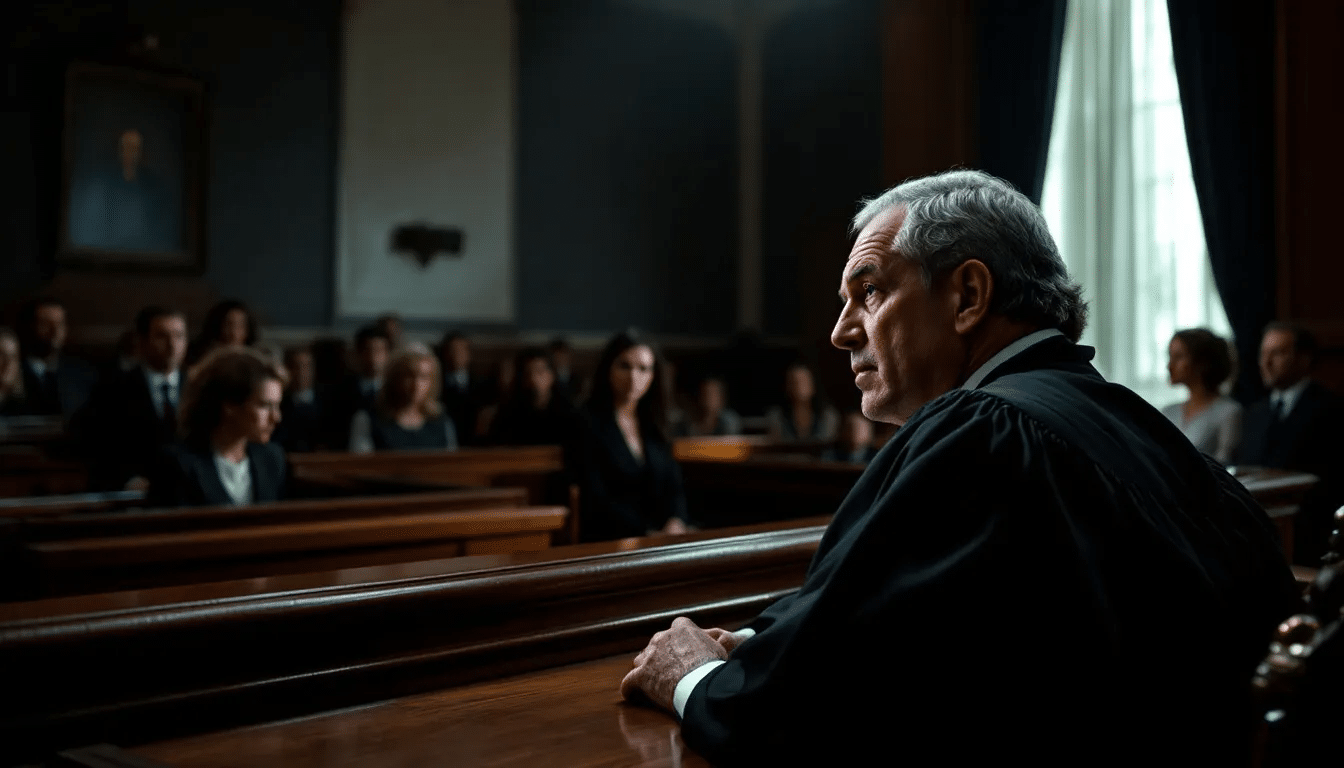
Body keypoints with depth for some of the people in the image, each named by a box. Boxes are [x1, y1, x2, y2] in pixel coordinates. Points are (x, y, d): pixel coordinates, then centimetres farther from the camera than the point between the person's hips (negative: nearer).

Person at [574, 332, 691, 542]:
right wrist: (646, 533, -16)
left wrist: (676, 522, -10)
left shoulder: (653, 426, 15)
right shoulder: (587, 424, -4)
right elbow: (594, 499, -10)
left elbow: (673, 486, 12)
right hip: (606, 544, -6)